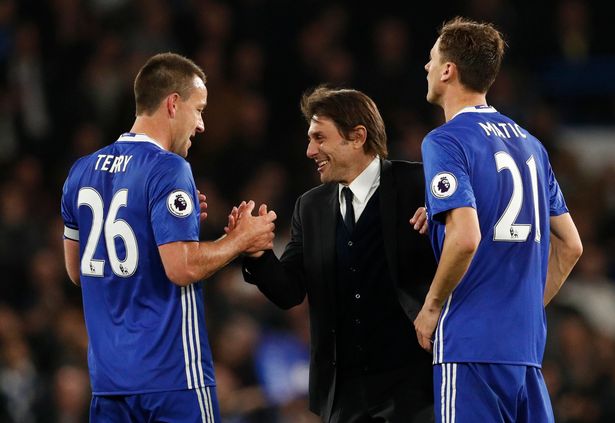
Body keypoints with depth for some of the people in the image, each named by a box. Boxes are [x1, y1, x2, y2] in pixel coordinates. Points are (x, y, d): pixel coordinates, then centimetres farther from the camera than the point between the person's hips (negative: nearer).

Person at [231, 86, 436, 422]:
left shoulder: (417, 185, -3)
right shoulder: (310, 207, 11)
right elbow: (289, 292, 7)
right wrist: (257, 254, -12)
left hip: (411, 379, -5)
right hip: (344, 391, 5)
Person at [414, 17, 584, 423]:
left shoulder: (446, 141, -7)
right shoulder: (529, 144, 16)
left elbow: (466, 237, -20)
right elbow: (570, 245, 17)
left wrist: (432, 307, -8)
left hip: (470, 344, -7)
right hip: (527, 344, 7)